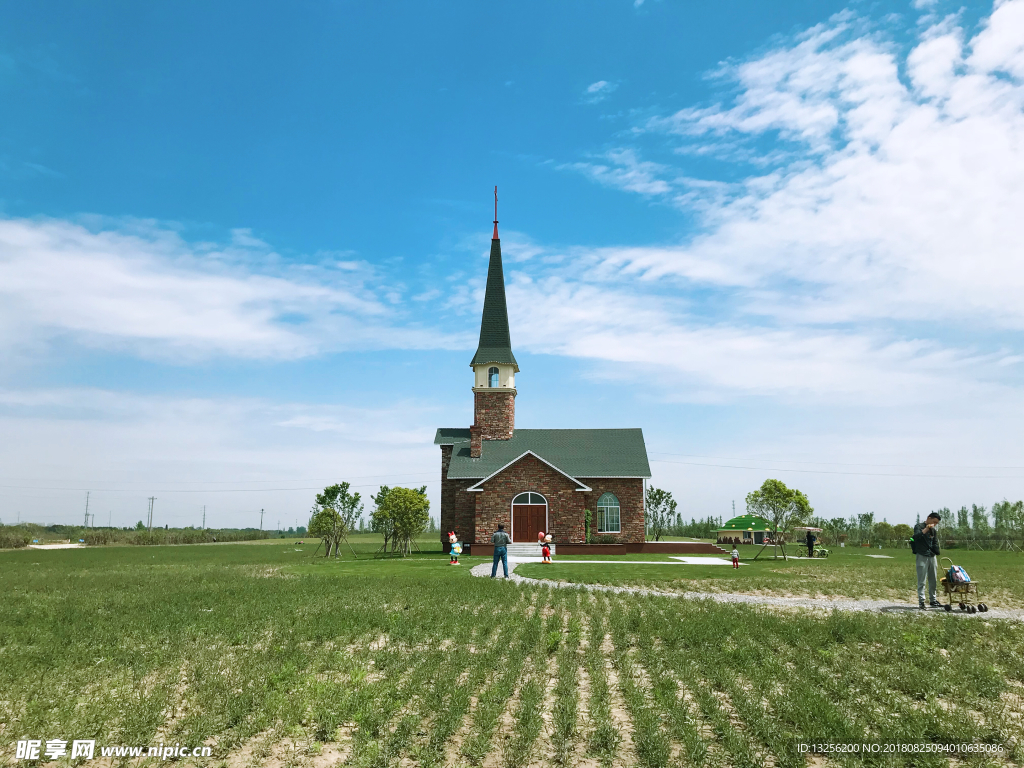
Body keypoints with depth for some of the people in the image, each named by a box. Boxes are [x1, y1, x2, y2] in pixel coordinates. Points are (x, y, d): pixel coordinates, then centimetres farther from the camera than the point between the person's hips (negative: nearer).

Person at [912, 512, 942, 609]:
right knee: (921, 580, -6)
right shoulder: (919, 526, -3)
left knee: (933, 580, 11)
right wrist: (926, 529, -29)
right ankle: (921, 601, -5)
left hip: (932, 557, 7)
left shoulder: (933, 530, 16)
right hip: (922, 557, -7)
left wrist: (936, 556, 11)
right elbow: (916, 536, -22)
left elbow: (935, 544, 19)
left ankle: (933, 600, 20)